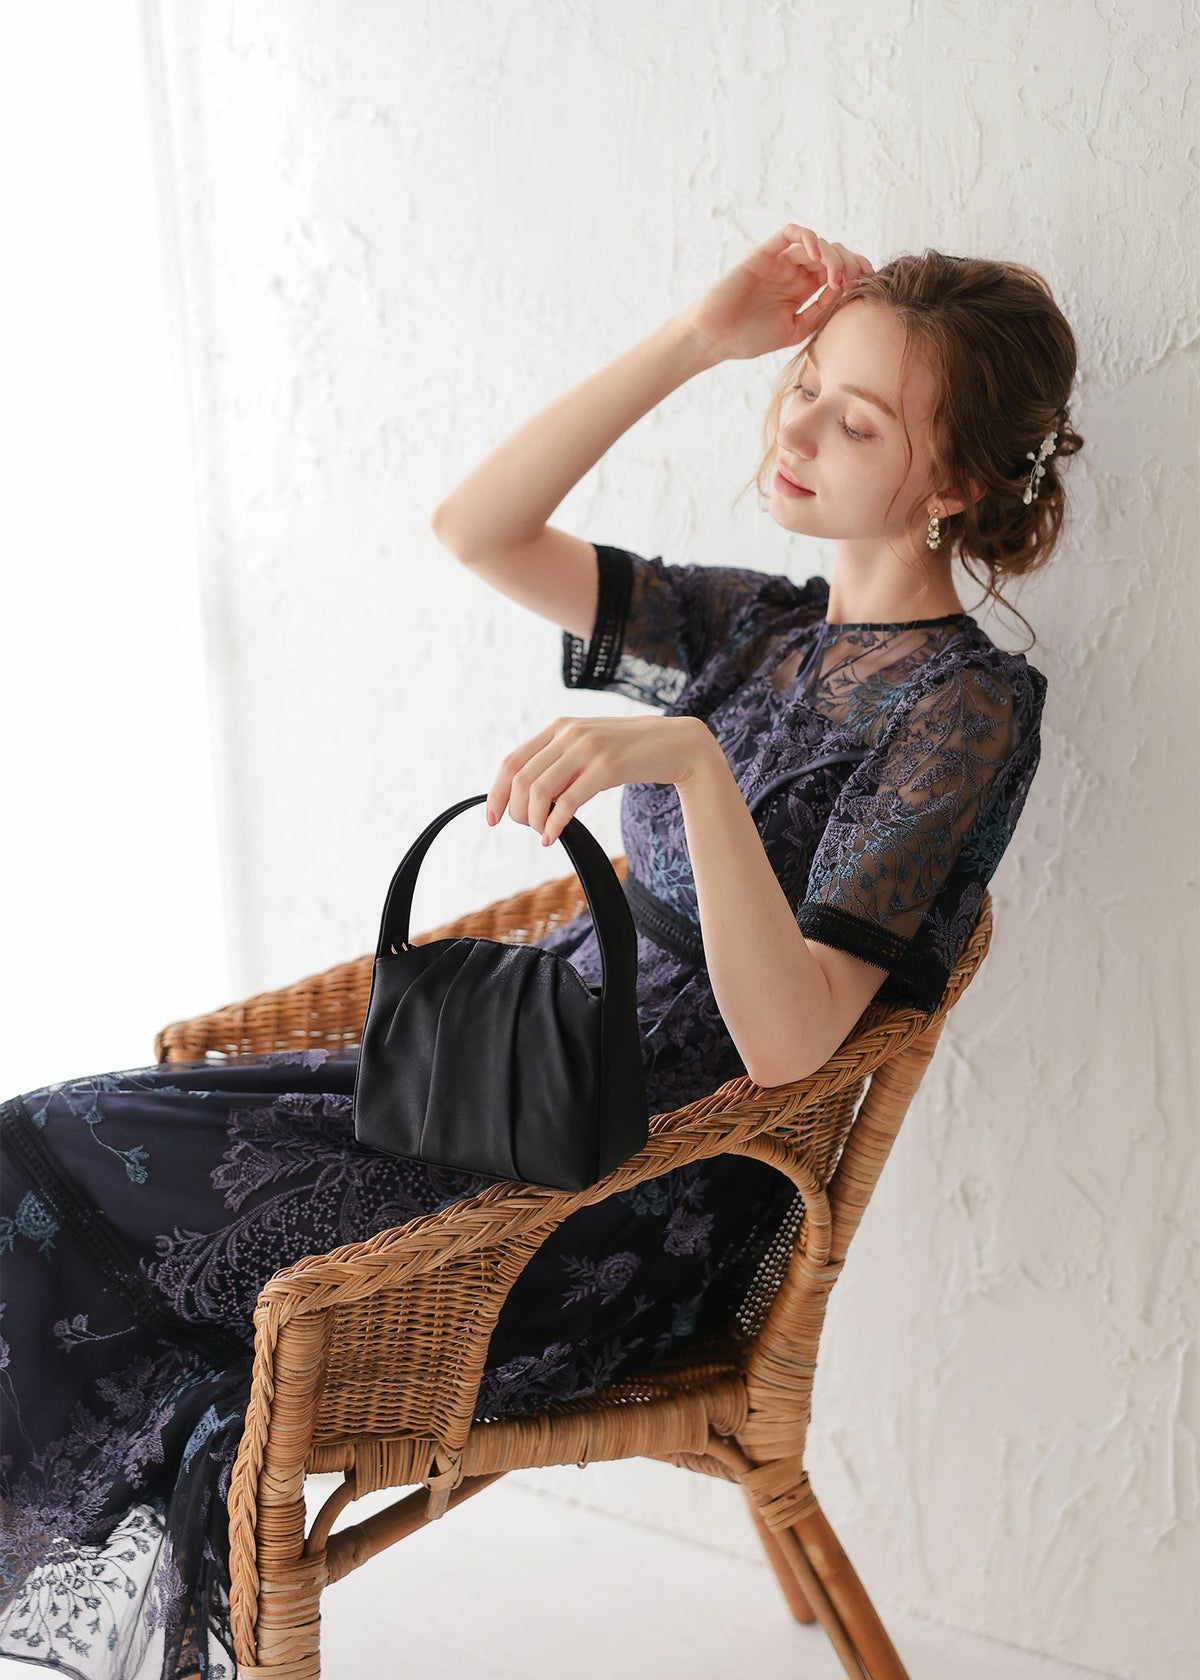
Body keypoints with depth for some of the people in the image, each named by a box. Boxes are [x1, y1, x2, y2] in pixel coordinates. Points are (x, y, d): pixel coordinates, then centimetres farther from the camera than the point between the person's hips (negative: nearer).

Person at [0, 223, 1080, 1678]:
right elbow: (475, 529, 2)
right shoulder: (758, 625, 10)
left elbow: (790, 1040, -23)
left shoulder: (970, 704, -12)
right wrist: (698, 340, -3)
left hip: (641, 1210, -7)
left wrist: (692, 760, -37)